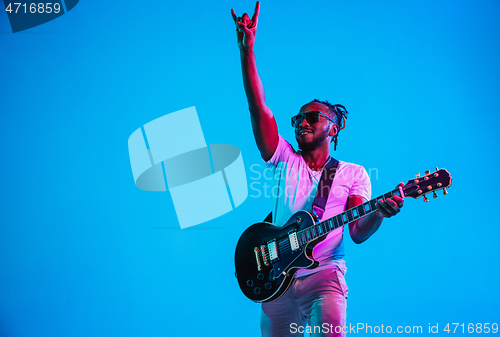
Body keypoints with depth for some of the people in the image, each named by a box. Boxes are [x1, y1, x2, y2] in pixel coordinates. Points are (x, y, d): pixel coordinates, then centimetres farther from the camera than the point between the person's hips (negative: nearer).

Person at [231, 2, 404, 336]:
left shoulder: (354, 173, 7)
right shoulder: (286, 160, 10)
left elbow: (358, 232, -2)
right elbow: (258, 109, -1)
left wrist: (380, 212, -25)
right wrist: (247, 49, -9)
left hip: (323, 276, -2)